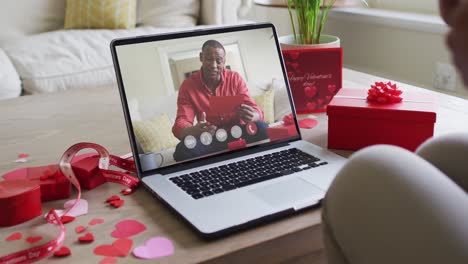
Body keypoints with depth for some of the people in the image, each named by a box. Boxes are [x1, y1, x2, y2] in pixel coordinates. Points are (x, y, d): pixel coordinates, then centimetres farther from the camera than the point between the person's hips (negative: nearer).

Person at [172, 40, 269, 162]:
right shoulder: (188, 86, -5)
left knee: (261, 128, -31)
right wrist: (195, 130, -42)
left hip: (237, 133, 1)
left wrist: (252, 116, -36)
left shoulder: (235, 78, -1)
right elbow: (181, 124, -15)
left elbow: (256, 111, -8)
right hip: (209, 139, 0)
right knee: (184, 149, -33)